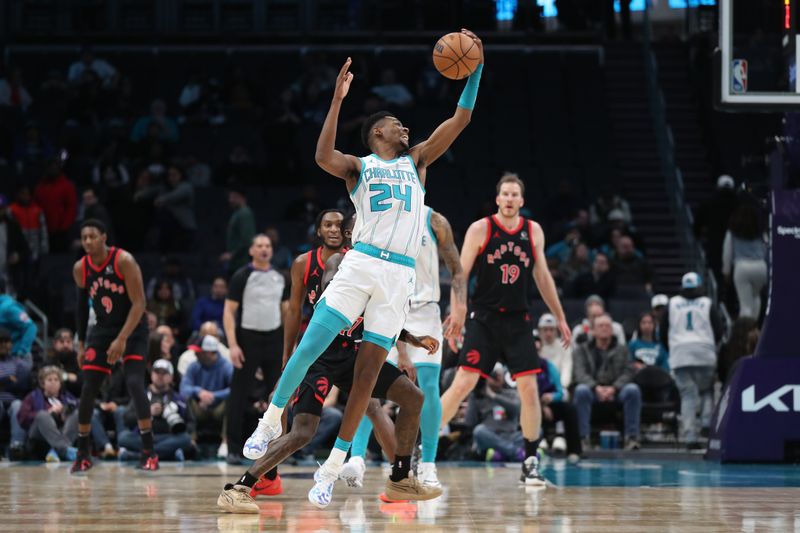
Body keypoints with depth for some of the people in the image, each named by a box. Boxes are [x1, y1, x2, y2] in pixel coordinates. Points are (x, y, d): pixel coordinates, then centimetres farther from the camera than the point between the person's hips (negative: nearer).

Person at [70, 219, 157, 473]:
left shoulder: (124, 261, -19)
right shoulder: (80, 269, -3)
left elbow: (139, 304, -19)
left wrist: (122, 340, -25)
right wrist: (81, 343, 11)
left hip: (132, 329, -5)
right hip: (102, 330, 5)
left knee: (134, 383, -19)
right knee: (88, 389, -2)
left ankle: (149, 452, -15)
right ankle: (83, 454, 11)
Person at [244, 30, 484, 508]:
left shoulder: (417, 162, 19)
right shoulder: (358, 165, 10)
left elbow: (461, 118, 12)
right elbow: (323, 157, -14)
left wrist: (475, 68, 2)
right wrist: (338, 100, -19)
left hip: (400, 275, 2)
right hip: (361, 263, -2)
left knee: (368, 371, 0)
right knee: (309, 348, -9)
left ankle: (334, 466, 4)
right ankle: (272, 422, 13)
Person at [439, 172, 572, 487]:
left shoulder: (533, 232, 6)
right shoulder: (480, 229, -5)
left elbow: (542, 277, 16)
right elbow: (460, 275, -5)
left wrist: (560, 318, 17)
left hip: (517, 321, 3)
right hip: (484, 319, -3)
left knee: (529, 388, -4)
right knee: (463, 384, -11)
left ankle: (530, 463, 4)